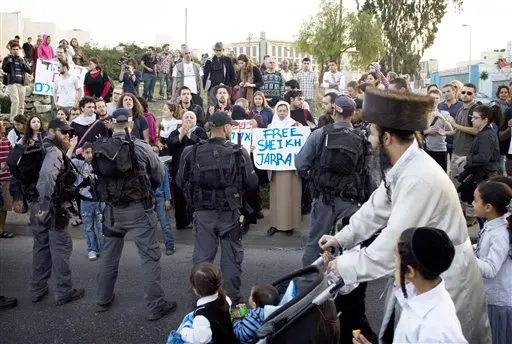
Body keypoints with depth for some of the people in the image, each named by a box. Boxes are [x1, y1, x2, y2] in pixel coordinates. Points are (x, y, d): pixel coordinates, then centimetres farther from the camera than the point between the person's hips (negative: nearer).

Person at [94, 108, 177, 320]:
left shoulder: (99, 149, -3)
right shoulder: (141, 147, -11)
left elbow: (98, 178, 5)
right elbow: (159, 176, -1)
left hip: (112, 209, 4)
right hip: (139, 208, -4)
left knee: (109, 255, 20)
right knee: (150, 256, 4)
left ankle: (103, 300, 34)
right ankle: (155, 306, 7)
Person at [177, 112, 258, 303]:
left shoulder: (192, 153, -6)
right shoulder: (239, 153, -11)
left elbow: (181, 182, 1)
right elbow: (252, 183, -6)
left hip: (203, 213, 1)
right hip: (230, 213, -1)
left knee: (202, 257, 12)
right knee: (232, 258, 13)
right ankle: (233, 299, 23)